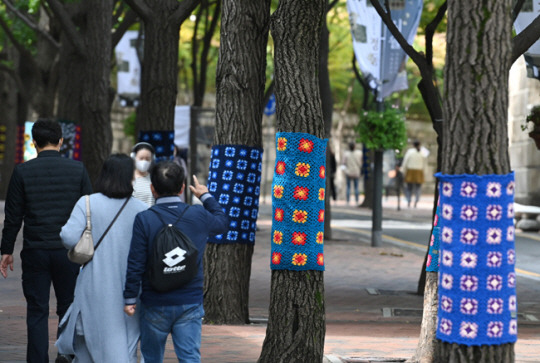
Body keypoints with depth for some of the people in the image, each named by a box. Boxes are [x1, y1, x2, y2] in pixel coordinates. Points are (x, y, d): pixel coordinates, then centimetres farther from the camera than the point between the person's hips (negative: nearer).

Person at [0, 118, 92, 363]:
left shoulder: (22, 171, -3)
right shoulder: (77, 169, 0)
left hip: (35, 251, -1)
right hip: (69, 251, 1)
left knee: (36, 311, 5)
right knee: (69, 309, 12)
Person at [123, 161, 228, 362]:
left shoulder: (144, 219, -11)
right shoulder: (199, 216, -2)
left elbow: (136, 263, -10)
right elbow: (223, 222, 21)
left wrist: (130, 298, 0)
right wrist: (206, 196, 36)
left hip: (154, 304, -1)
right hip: (190, 303, 1)